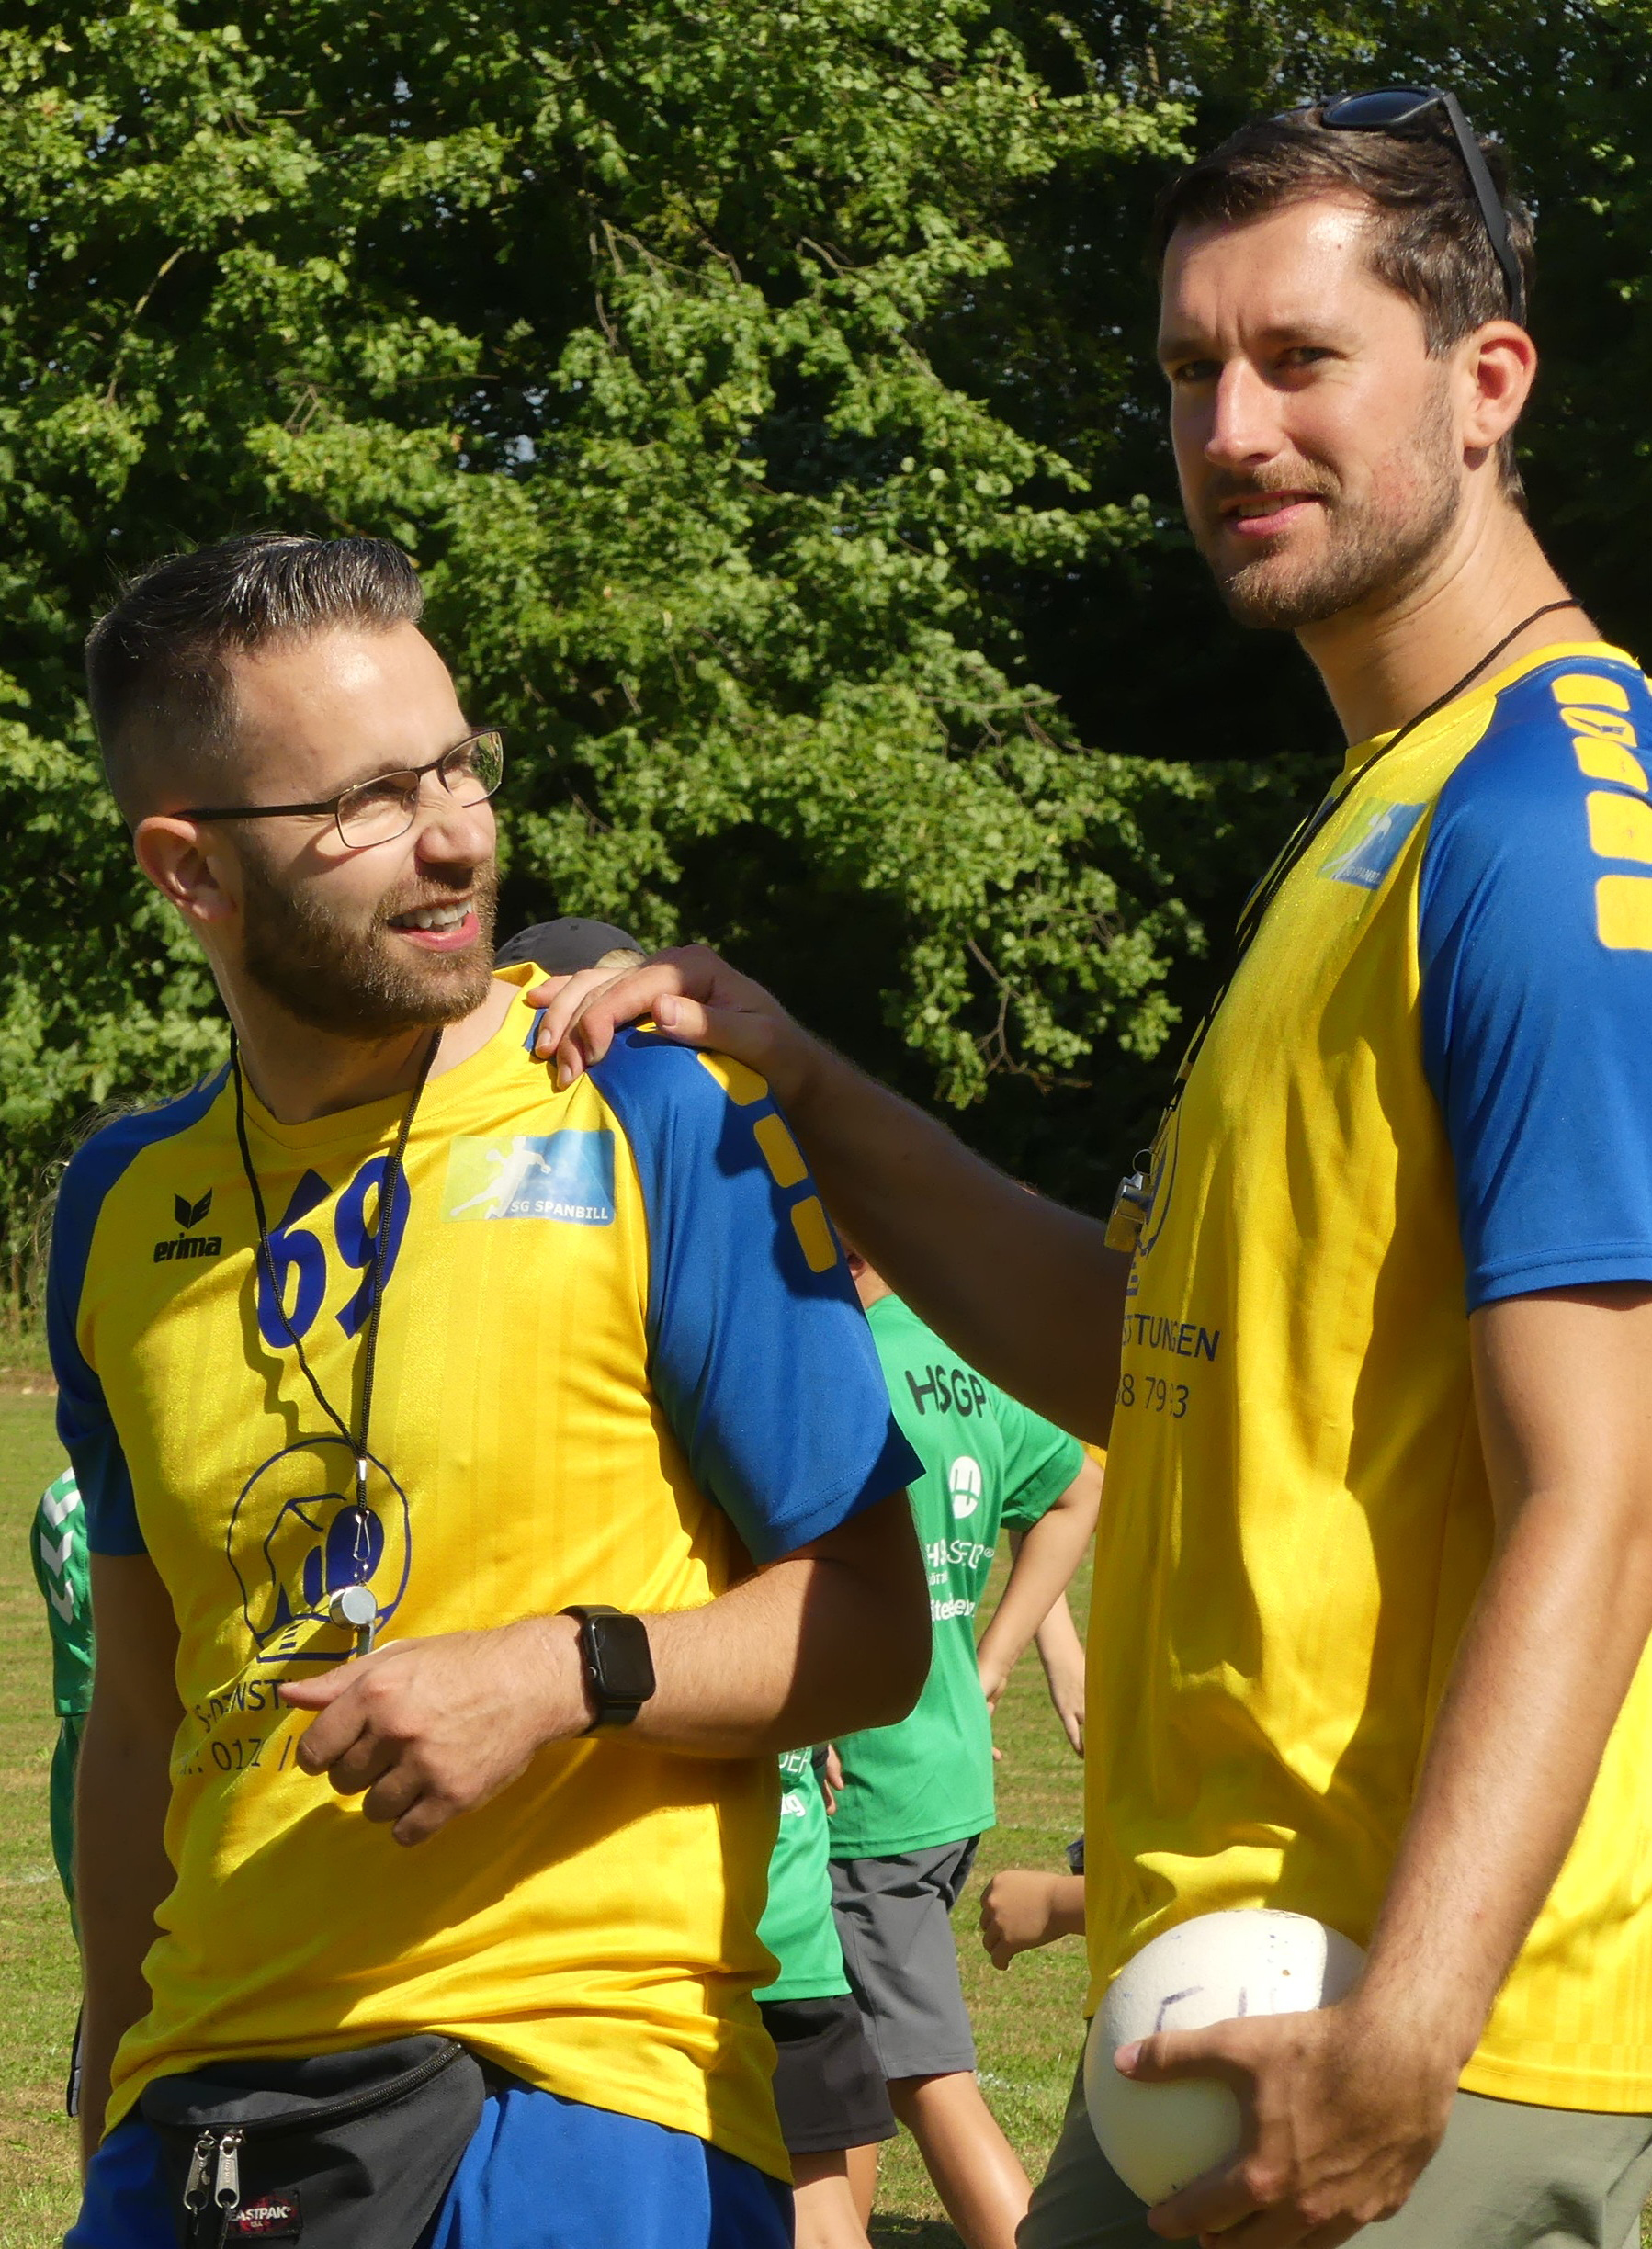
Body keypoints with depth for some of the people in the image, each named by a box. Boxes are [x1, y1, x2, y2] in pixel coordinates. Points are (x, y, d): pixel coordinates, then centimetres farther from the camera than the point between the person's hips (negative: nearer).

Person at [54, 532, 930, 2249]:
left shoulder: (661, 1125, -4)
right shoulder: (121, 1211, 9)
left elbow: (871, 1629, -3)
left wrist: (564, 1674, -17)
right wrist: (111, 2111, 17)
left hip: (585, 2084, -4)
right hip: (202, 2105, 4)